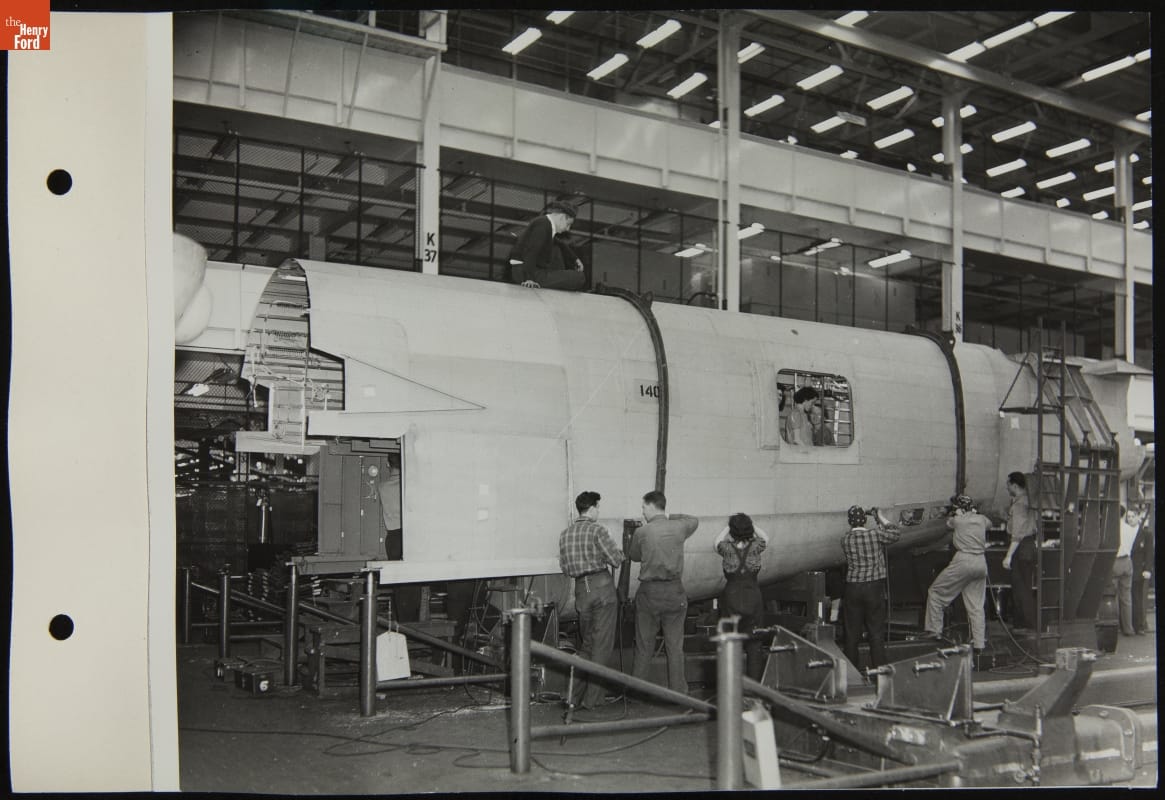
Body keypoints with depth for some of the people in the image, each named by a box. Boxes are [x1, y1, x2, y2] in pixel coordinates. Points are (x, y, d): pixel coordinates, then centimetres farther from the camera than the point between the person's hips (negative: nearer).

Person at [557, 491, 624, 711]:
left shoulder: (564, 534, 9)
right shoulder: (597, 530, -9)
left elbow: (565, 569, 12)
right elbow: (616, 559, -10)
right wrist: (620, 552, 11)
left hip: (581, 589, 6)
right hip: (602, 585, -5)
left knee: (586, 643, 18)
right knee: (601, 644, 2)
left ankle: (575, 695, 15)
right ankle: (591, 699, 4)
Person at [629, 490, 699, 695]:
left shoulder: (641, 532, -7)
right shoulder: (679, 528, 0)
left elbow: (633, 556, 10)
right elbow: (695, 520, 23)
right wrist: (669, 516, 22)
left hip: (649, 592, -1)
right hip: (674, 592, 1)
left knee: (644, 646, 9)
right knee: (675, 646, 8)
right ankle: (678, 692, 10)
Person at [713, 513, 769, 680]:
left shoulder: (727, 548, -9)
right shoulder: (755, 547, -8)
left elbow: (715, 544, 16)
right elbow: (766, 538, 17)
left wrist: (727, 527, 20)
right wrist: (752, 525, 19)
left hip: (731, 598, 0)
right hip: (753, 598, 1)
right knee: (753, 646, 8)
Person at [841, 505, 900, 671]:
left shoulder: (845, 540, -2)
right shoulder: (875, 534, -9)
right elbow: (896, 535, 6)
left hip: (852, 588, 2)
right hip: (873, 587, -2)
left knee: (852, 632, 9)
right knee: (876, 632, 5)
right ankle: (879, 668, 5)